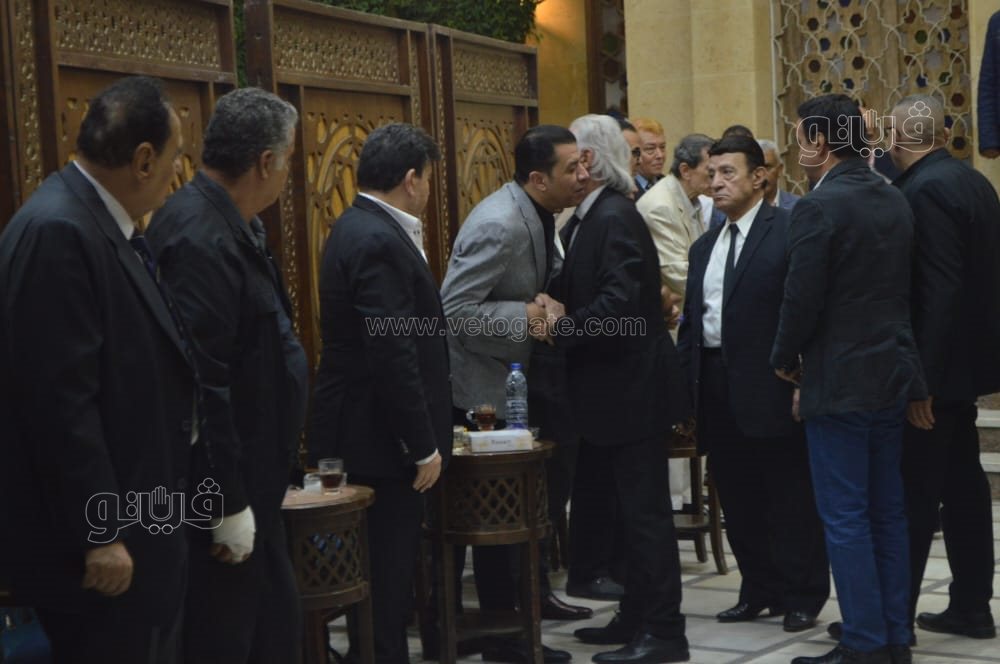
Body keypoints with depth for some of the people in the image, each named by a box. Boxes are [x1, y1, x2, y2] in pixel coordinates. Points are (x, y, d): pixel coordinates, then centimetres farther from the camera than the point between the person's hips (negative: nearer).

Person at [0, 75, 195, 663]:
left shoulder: (107, 223, 8)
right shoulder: (56, 232, -20)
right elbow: (61, 402, -23)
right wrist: (98, 535, -21)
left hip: (143, 523, 10)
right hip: (103, 535, -9)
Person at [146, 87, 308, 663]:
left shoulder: (228, 225, 8)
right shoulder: (200, 238, -22)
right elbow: (200, 383, -25)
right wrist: (230, 506, -21)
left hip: (251, 479, 10)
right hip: (220, 489, -10)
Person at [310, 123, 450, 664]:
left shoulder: (363, 228, 12)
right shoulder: (379, 241, -21)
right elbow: (393, 355, -24)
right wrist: (424, 446, -19)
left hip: (372, 429, 10)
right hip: (381, 436, -10)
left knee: (387, 563, 17)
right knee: (387, 565, -1)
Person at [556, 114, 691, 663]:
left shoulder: (615, 218, -17)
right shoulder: (588, 218, 12)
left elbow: (620, 305, -27)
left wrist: (562, 326, -18)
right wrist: (559, 314, -7)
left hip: (632, 386, -10)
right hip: (615, 386, 10)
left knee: (646, 510, -2)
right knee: (635, 509, 16)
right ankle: (636, 617, 26)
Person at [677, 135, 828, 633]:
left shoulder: (788, 230, -6)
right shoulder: (704, 247, 17)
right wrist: (685, 385, 10)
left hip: (770, 386, -7)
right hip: (717, 388, 7)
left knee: (791, 497, 3)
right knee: (738, 498, 13)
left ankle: (802, 596, 14)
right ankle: (759, 590, 25)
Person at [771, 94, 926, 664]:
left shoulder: (819, 207, -15)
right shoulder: (895, 201, 8)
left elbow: (802, 298, -16)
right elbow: (904, 288, 14)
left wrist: (786, 359, 1)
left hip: (840, 381, -8)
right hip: (894, 375, 8)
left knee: (845, 516, -1)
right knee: (888, 511, 13)